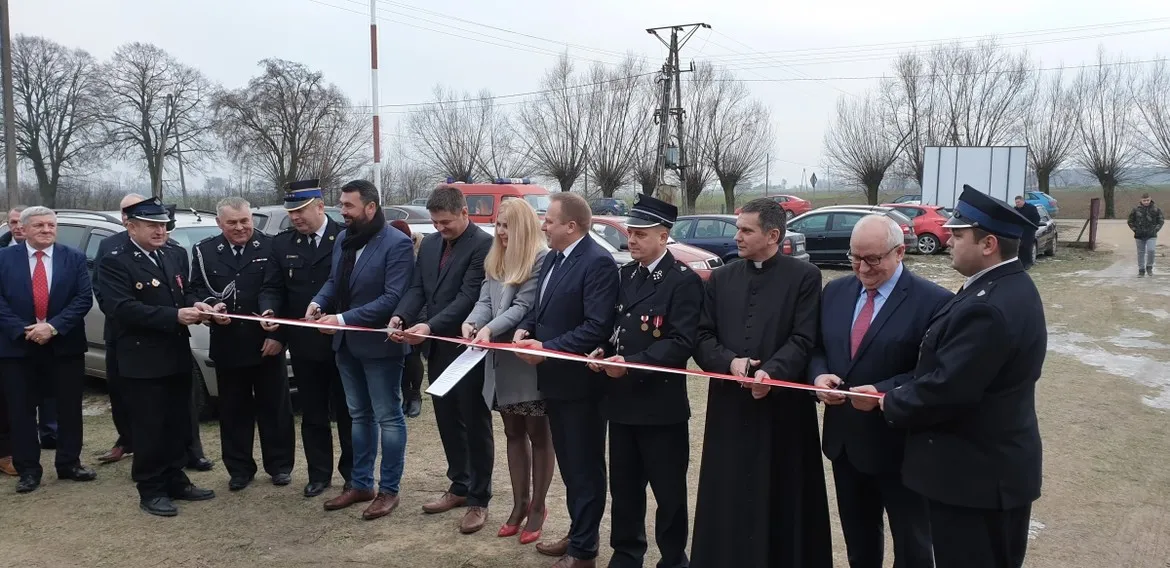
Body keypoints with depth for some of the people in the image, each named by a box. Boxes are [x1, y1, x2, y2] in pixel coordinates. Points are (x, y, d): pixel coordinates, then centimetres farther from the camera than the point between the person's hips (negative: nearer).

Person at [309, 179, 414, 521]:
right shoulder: (343, 240, 8)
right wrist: (319, 302, -5)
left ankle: (389, 490, 15)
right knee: (359, 415, 17)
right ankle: (361, 484, 28)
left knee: (388, 417, 4)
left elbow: (392, 298, -23)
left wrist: (344, 319, -26)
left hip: (379, 344, -8)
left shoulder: (397, 244, -17)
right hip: (347, 343, 8)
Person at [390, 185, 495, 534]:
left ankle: (478, 499, 13)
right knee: (448, 422, 16)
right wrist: (401, 317, -12)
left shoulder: (483, 245, -15)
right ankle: (459, 486, 31)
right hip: (438, 348, 8)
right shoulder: (429, 244, 11)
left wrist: (430, 326, -30)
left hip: (468, 348, -7)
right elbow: (418, 288, 8)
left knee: (475, 424, 3)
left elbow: (469, 296, -22)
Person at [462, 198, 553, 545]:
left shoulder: (541, 259, -14)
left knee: (538, 434, 7)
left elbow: (524, 306, -20)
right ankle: (520, 503, 26)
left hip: (529, 358, -7)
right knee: (513, 433, 15)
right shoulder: (495, 261, 11)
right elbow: (485, 301, 4)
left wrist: (490, 328, -30)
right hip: (501, 359, 7)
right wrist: (472, 322, -16)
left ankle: (538, 507, 18)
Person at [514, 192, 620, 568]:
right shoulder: (553, 258, 10)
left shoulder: (598, 263, -19)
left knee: (585, 467, 5)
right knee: (568, 464, 21)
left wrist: (547, 349, -24)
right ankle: (578, 533, 36)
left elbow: (598, 327, -25)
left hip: (580, 382, -9)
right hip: (555, 379, 9)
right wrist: (526, 329, -3)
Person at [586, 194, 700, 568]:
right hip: (622, 401, 7)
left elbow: (681, 343, -19)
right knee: (623, 487, 16)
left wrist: (631, 365, -25)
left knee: (669, 492, 7)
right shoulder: (625, 274, 11)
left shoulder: (684, 281, -12)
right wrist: (605, 353, -2)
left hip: (661, 404, -6)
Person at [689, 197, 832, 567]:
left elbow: (803, 340, -8)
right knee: (728, 500, 8)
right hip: (730, 406, 3)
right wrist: (730, 361, -13)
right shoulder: (721, 279, 10)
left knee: (782, 501, 5)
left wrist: (772, 371, -24)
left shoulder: (804, 277, -1)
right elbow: (702, 337, 5)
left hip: (784, 405, -3)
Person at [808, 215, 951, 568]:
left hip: (900, 444, -5)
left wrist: (881, 392, -28)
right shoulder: (835, 292, 5)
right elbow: (817, 348, 11)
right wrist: (819, 375, -11)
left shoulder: (933, 301, -14)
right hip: (845, 439, 6)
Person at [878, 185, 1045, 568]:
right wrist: (896, 395, 6)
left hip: (975, 474, -10)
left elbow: (945, 391, -27)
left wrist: (888, 403, -10)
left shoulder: (987, 307, -28)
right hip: (997, 464, 10)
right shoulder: (1011, 287, 7)